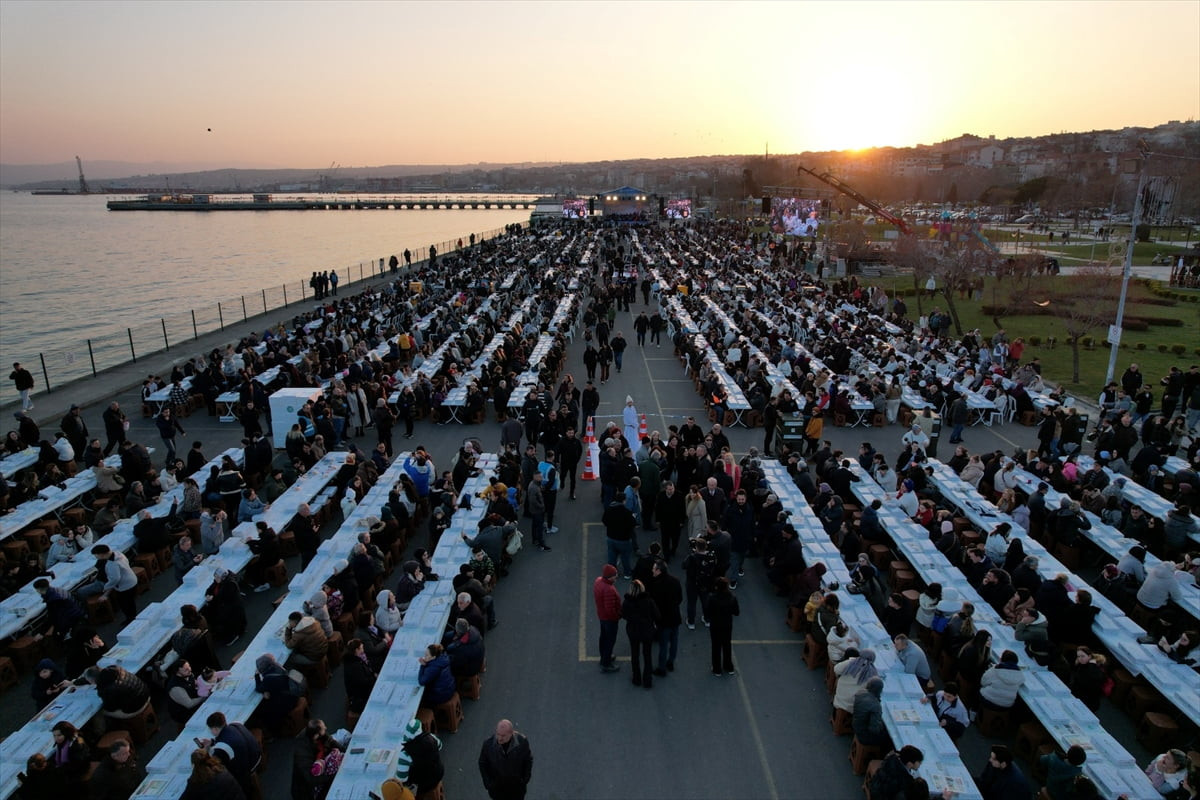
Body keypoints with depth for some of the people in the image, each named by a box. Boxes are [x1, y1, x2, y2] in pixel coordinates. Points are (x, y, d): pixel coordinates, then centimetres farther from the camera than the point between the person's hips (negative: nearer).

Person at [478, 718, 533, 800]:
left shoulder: (522, 742, -27)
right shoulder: (488, 744, -27)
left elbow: (528, 760, -8)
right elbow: (482, 764, -9)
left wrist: (525, 780, -4)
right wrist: (487, 784, -6)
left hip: (517, 786, 0)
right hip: (496, 788, 0)